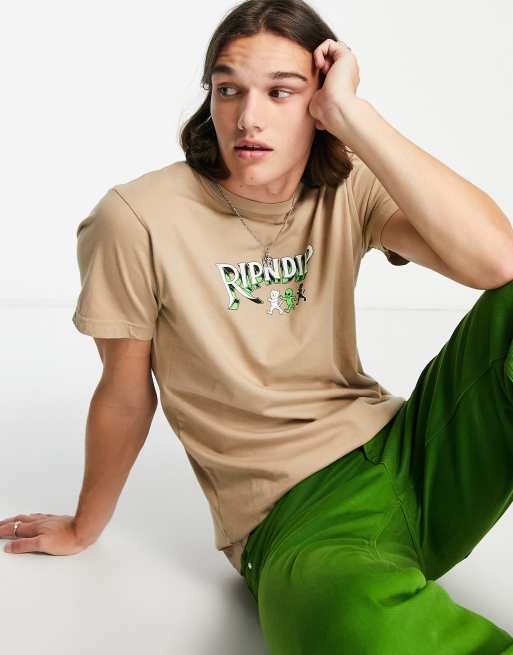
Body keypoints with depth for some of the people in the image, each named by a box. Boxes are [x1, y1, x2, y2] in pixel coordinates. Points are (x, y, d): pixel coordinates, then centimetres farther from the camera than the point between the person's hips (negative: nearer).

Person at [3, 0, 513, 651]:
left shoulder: (350, 189, 0)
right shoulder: (139, 220, -10)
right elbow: (126, 395, 2)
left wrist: (351, 113, -18)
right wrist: (84, 529, 16)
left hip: (404, 449, 6)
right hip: (295, 513, -5)